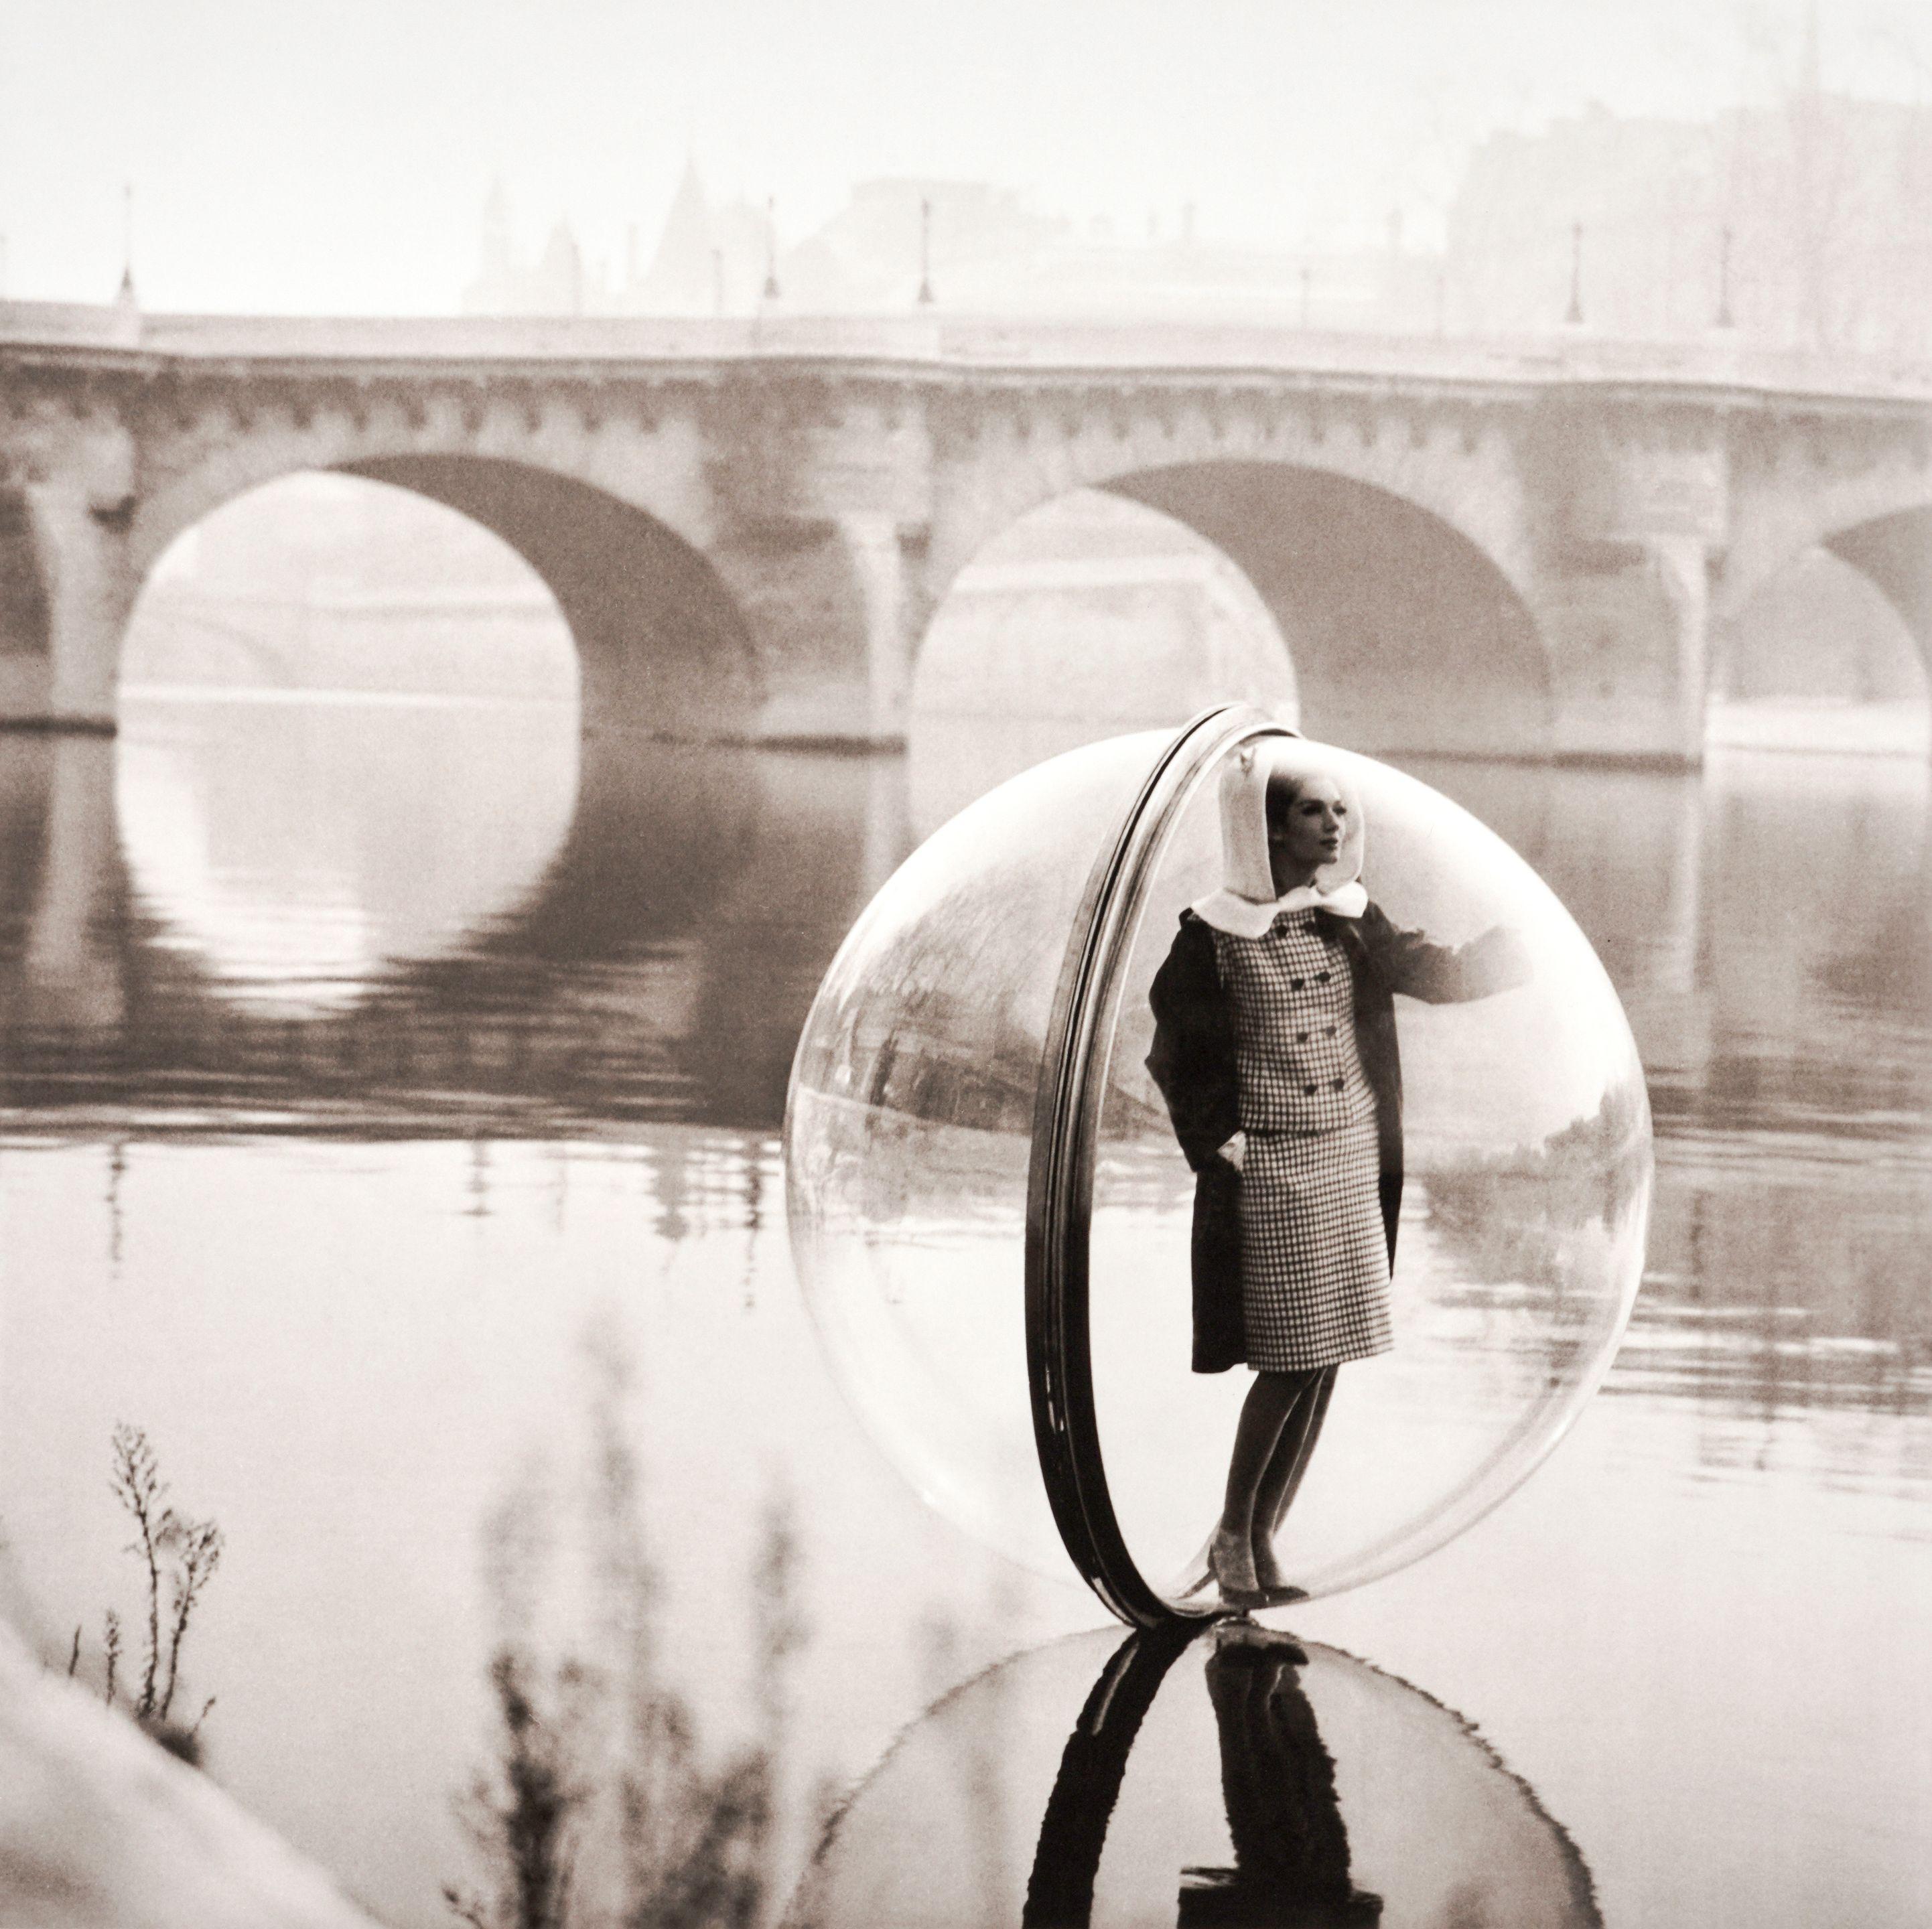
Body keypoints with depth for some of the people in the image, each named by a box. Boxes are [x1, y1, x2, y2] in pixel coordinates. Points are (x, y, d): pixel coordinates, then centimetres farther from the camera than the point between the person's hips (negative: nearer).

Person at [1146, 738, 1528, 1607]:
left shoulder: (1354, 924, 8)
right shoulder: (1216, 934, -6)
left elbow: (1438, 975, 1)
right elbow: (1176, 1057, -3)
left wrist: (1513, 933, -16)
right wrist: (1223, 1147, -11)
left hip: (1355, 1161, 5)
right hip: (1268, 1169, -5)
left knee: (1325, 1360, 6)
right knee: (1292, 1360, -8)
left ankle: (1260, 1543, 17)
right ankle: (1233, 1535, 11)